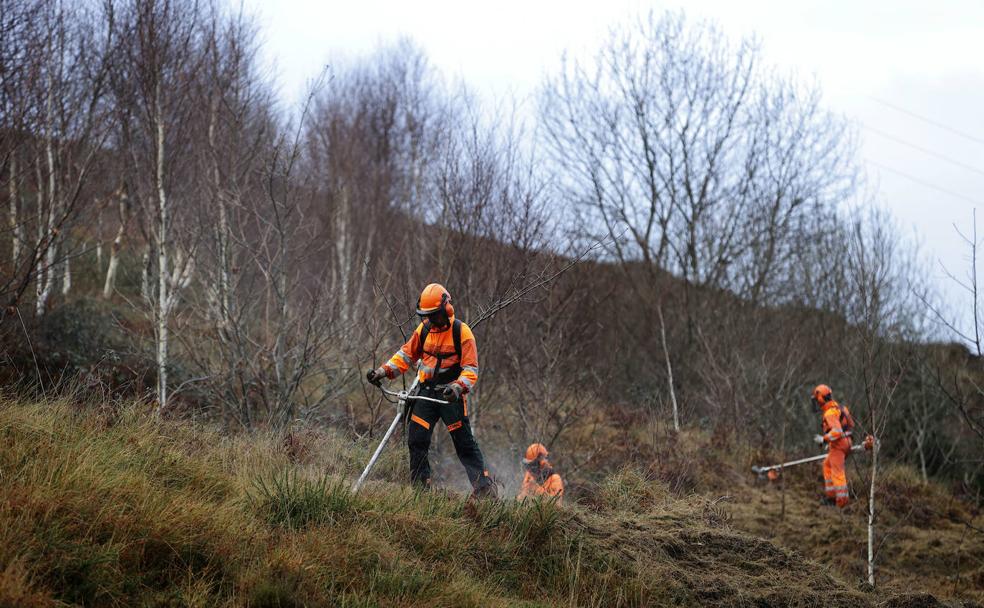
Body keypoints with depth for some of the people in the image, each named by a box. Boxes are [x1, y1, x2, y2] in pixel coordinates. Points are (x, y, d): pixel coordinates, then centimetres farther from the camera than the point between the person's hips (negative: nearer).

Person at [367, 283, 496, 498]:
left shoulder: (461, 332, -11)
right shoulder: (424, 329, 6)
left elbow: (471, 368, -14)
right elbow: (407, 354, 15)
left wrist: (458, 388, -31)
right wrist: (383, 371, 3)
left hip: (450, 395, -5)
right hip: (426, 392, 5)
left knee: (465, 444, -6)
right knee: (416, 440, 0)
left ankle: (484, 488, -2)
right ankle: (419, 487, 9)